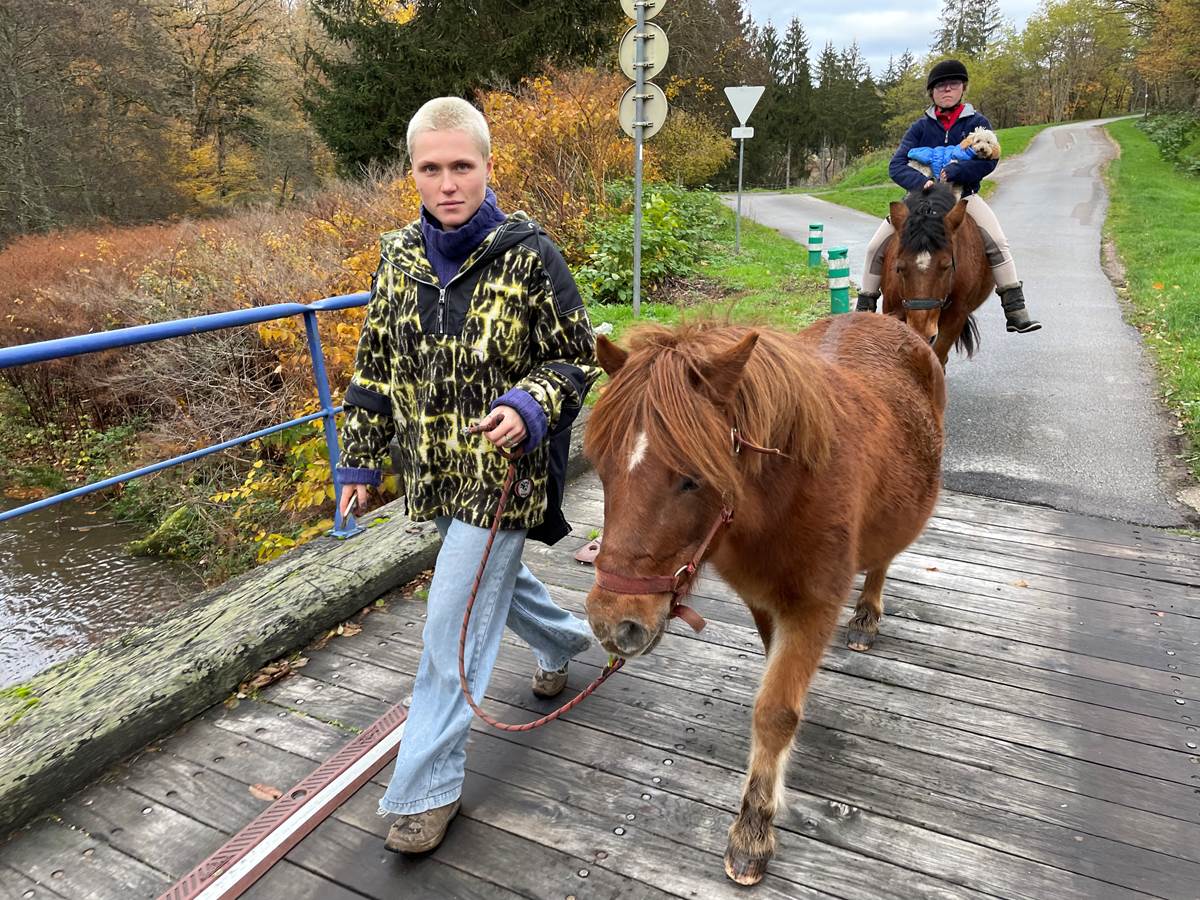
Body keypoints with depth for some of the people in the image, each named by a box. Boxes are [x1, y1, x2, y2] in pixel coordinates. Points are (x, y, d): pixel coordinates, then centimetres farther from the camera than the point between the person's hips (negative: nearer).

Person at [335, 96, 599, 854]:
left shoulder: (528, 254, -14)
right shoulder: (401, 255, 2)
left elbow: (578, 360, -9)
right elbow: (375, 364, 9)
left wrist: (530, 408, -28)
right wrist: (361, 457, 11)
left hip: (504, 471, -6)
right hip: (437, 471, 6)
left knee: (455, 627, -2)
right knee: (493, 577, 26)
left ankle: (428, 787, 16)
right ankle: (565, 639, 57)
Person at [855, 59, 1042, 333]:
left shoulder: (977, 123, -2)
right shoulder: (921, 126, 0)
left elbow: (988, 160, -16)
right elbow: (896, 166, -12)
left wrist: (954, 172, -31)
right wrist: (919, 181, -31)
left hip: (964, 196, -1)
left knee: (998, 244, -21)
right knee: (876, 247, -9)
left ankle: (1015, 312, -17)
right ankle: (865, 307, 5)